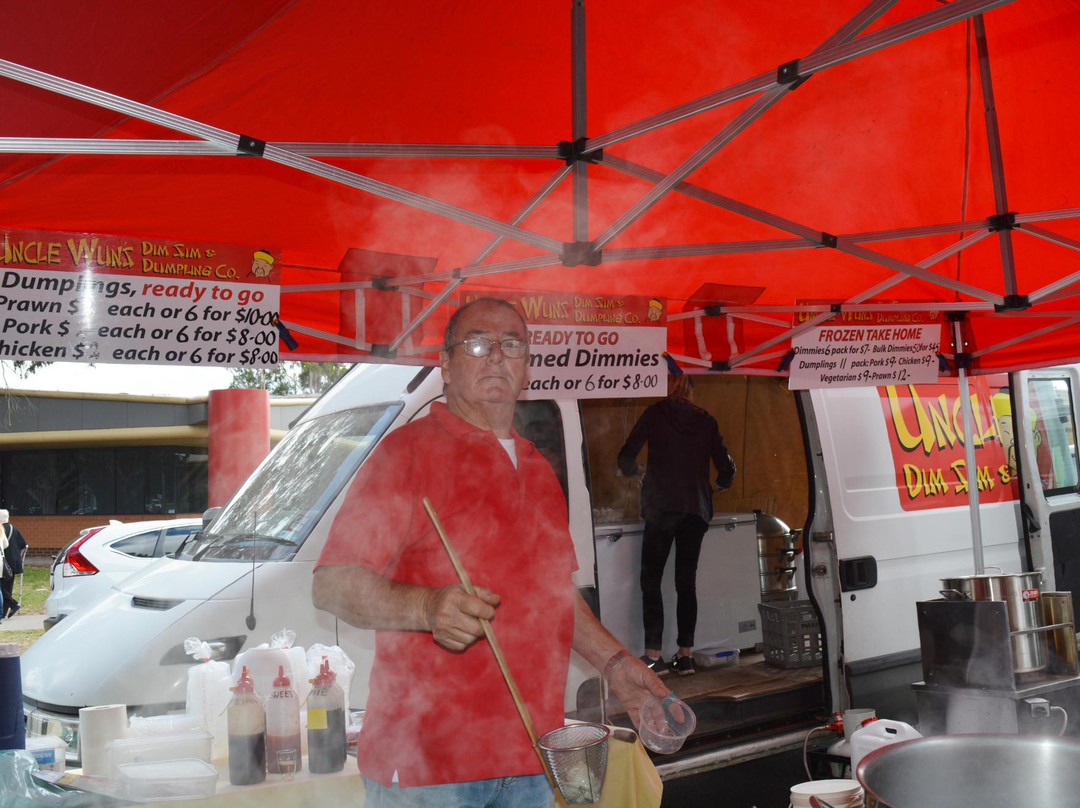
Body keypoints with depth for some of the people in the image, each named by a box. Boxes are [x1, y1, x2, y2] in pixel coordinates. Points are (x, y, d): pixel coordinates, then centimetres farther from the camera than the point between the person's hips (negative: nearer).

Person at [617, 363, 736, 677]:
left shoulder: (655, 413, 1)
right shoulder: (706, 421, 10)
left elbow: (626, 458, -1)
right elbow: (726, 468, 8)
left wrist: (631, 471, 21)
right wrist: (722, 483, 30)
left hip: (662, 506, -4)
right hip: (696, 508, 4)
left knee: (651, 579, 0)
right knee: (686, 580, 9)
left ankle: (654, 655, -6)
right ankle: (686, 655, 9)